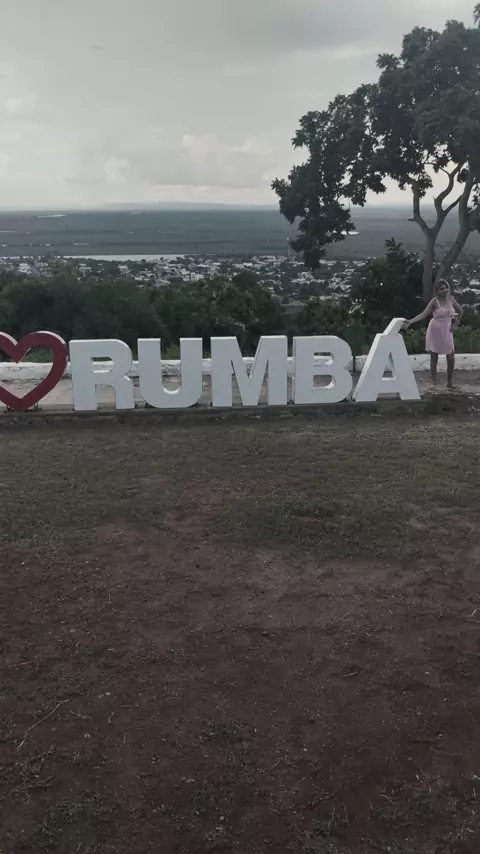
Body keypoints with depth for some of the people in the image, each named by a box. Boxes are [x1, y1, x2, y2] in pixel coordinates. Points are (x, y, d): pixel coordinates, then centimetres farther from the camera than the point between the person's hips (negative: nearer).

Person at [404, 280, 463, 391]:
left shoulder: (451, 299, 1)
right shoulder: (434, 301, -12)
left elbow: (460, 311, 16)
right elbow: (423, 314, -21)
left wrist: (455, 325, 9)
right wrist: (411, 321, -35)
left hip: (447, 332, 4)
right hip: (435, 332, -4)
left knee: (451, 358, 2)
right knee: (434, 358, 2)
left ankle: (450, 382, 19)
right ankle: (434, 384, 9)